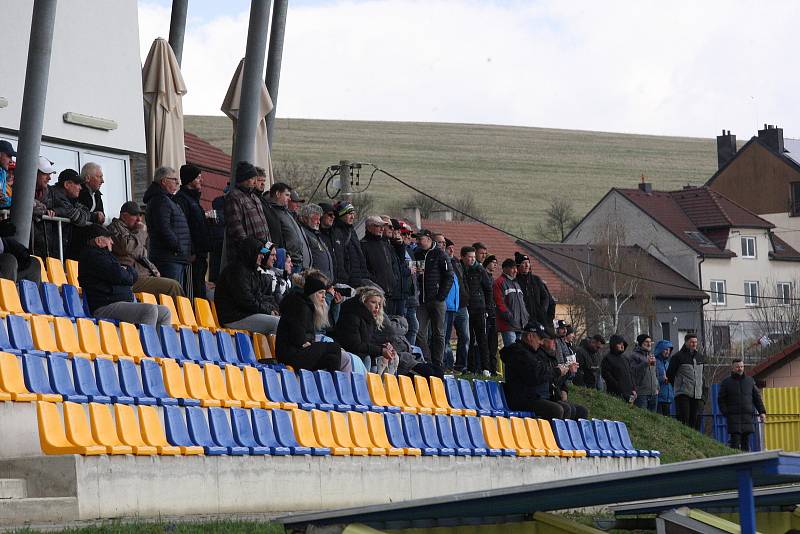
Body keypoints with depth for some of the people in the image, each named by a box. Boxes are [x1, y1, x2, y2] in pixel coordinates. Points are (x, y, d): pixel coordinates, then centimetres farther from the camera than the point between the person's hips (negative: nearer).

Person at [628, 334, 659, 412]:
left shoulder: (651, 355, 20)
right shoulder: (634, 355, -4)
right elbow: (633, 371, -17)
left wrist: (657, 387, 18)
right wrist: (646, 363, -23)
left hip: (653, 393, 8)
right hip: (641, 393, -8)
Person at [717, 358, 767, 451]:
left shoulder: (750, 381, 14)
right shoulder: (726, 382, 6)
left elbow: (757, 397, 16)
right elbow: (721, 400, 4)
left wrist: (762, 412, 8)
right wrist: (726, 413, -7)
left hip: (747, 416, 3)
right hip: (733, 417, -3)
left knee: (746, 441, 2)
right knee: (735, 441, -11)